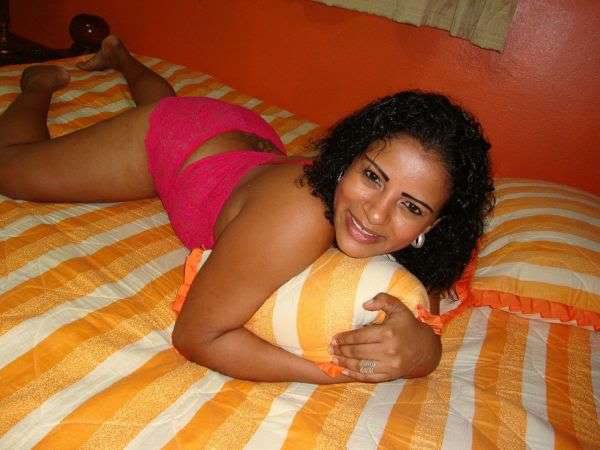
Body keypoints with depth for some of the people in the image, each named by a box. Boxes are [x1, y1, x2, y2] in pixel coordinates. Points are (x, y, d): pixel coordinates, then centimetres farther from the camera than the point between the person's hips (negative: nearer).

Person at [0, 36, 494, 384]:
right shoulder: (299, 218, -49)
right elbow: (195, 334, -41)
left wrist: (424, 345, -42)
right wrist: (340, 371, -47)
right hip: (176, 140, -4)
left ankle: (121, 56, 66)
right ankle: (41, 82, 42)